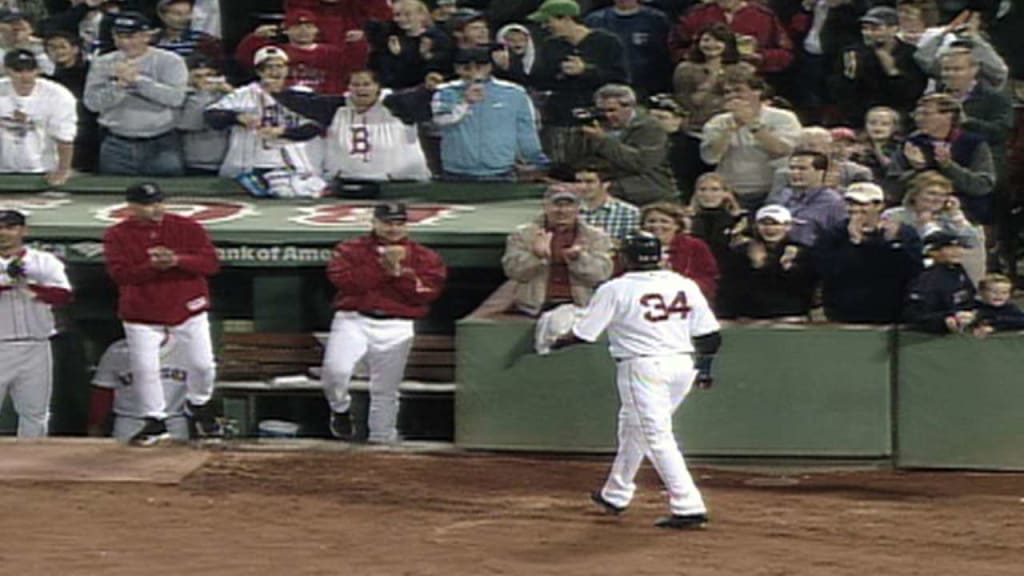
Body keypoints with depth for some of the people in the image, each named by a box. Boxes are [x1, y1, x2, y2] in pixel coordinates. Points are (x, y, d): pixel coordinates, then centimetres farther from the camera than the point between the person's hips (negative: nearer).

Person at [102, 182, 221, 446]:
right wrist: (153, 266, -28)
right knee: (144, 369, -4)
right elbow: (119, 273, -16)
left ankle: (198, 408, 29)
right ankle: (154, 422, 12)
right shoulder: (117, 235, -4)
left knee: (202, 365, 2)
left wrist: (177, 260, -26)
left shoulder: (188, 228, -3)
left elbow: (211, 263, -10)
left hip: (188, 309, 1)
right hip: (142, 314, -1)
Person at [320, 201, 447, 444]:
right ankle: (340, 410, 6)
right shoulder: (350, 250, 7)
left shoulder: (425, 257, 9)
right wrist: (382, 267, -13)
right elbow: (342, 279, -11)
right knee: (336, 369, -23)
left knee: (385, 391, 6)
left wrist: (398, 272, -14)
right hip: (354, 321, -1)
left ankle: (382, 440, 20)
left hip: (396, 329, 1)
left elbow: (427, 292, -4)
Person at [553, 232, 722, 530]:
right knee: (632, 427, 23)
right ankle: (615, 496, 37)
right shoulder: (685, 285, 7)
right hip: (683, 365, 7)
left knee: (657, 437, -5)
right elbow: (710, 335, 8)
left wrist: (555, 343, 16)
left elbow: (583, 334, -3)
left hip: (643, 368, -7)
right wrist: (704, 368, 23)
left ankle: (688, 507, -15)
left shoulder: (615, 290, -6)